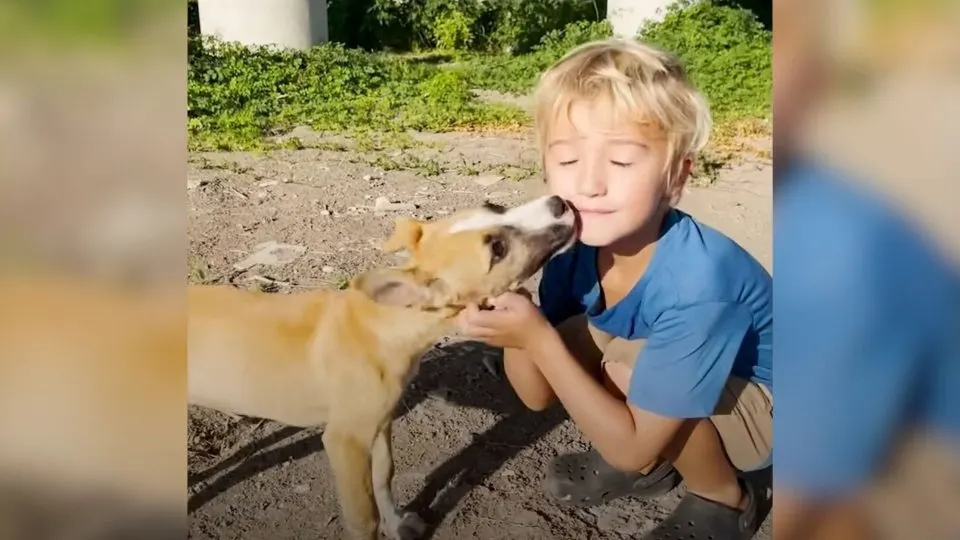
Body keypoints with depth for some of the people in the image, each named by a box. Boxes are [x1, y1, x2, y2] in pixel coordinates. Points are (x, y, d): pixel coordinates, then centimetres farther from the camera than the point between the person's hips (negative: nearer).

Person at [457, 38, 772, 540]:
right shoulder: (574, 249, -17)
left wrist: (537, 338, -36)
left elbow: (631, 447, -30)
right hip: (686, 382, 6)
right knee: (570, 342, -12)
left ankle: (723, 499, 0)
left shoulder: (696, 284, -37)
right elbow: (540, 396, -9)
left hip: (765, 407, -6)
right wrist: (512, 318, -28)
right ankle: (654, 463, 13)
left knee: (629, 368, -29)